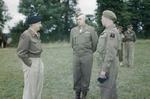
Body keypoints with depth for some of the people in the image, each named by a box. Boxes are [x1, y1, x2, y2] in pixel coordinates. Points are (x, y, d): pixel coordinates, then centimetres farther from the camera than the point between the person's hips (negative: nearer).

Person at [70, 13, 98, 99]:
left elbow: (95, 42, 3)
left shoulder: (91, 29, -2)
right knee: (76, 76, 7)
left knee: (86, 76, 4)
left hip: (87, 56, -3)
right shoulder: (73, 30, 7)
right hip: (76, 56, 3)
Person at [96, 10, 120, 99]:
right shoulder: (109, 31, 14)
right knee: (111, 88, 16)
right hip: (108, 64, 10)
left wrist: (104, 69, -24)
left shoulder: (112, 32, -19)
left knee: (106, 90, -5)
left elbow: (111, 53, -25)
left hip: (109, 66, -10)